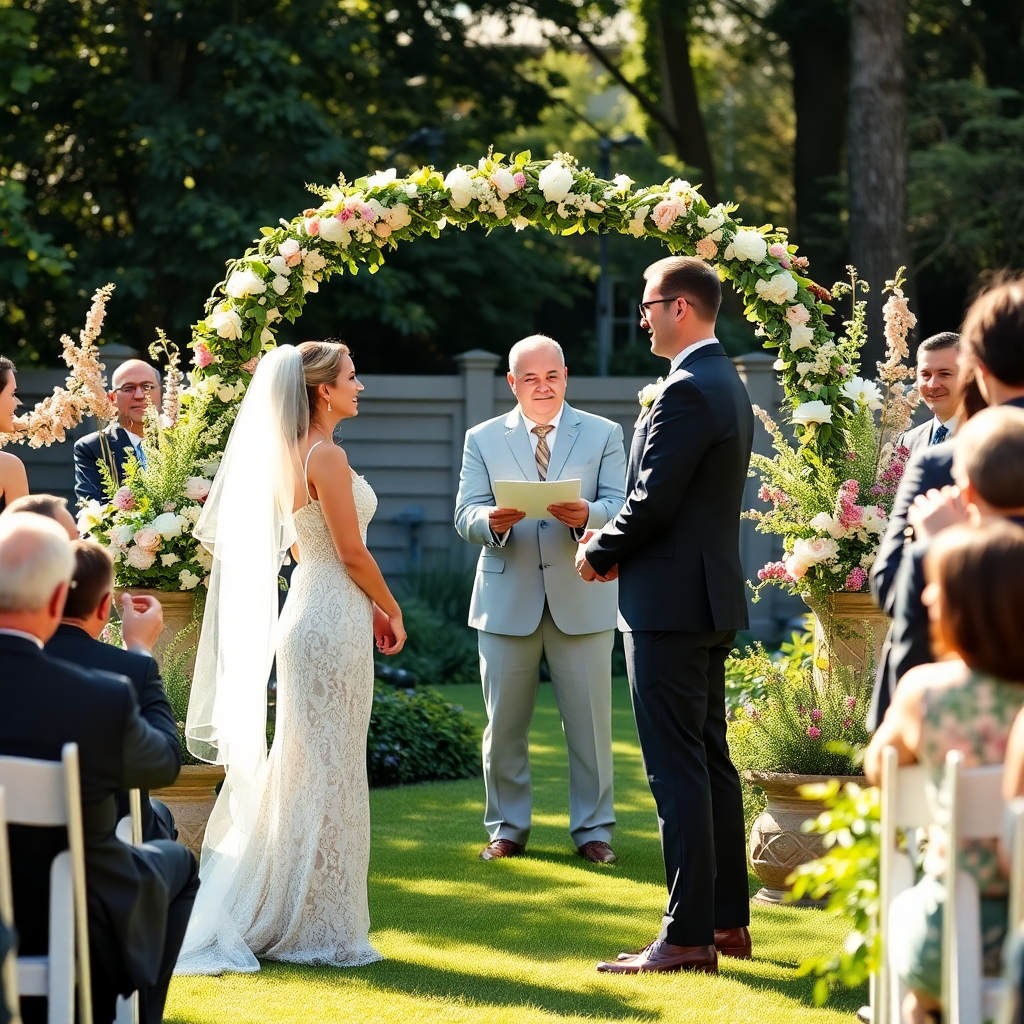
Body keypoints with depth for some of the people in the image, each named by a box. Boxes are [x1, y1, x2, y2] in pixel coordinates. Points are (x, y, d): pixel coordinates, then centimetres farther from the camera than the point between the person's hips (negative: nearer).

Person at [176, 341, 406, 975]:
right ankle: (320, 928, 2)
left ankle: (263, 917, 17)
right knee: (328, 768, -3)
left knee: (302, 767, 14)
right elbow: (352, 551, -16)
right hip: (334, 619, -9)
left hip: (307, 608, 9)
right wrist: (391, 611, -3)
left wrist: (365, 606, 20)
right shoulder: (327, 456, -16)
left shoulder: (292, 455, 12)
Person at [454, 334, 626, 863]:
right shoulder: (482, 440, 9)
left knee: (590, 721, 3)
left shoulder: (603, 435, 8)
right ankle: (507, 827, 17)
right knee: (504, 723, 6)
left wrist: (587, 514, -26)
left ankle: (593, 828, 12)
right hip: (507, 601, 1)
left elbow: (618, 507, -3)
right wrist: (492, 521, -23)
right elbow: (465, 516, 0)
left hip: (581, 599, -1)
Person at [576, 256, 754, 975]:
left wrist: (598, 552, -4)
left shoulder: (686, 391, -18)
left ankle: (688, 937, -7)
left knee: (679, 772, -8)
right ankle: (728, 921, 21)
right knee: (711, 761, 15)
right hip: (715, 598, 10)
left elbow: (653, 503, -21)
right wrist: (617, 545, 9)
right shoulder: (728, 385, 14)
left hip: (670, 602, -10)